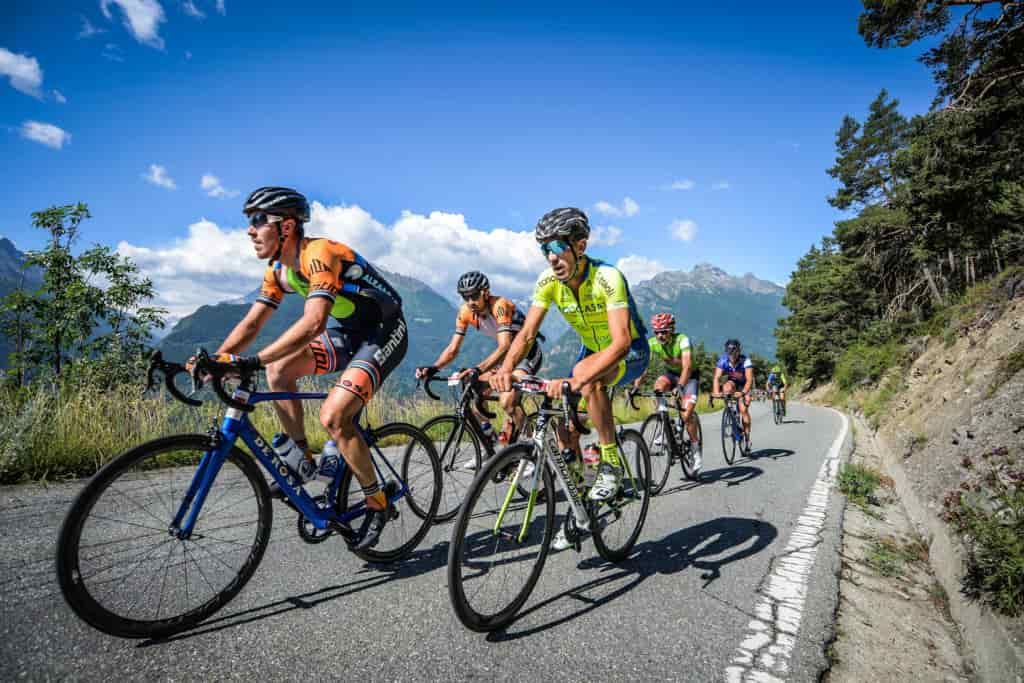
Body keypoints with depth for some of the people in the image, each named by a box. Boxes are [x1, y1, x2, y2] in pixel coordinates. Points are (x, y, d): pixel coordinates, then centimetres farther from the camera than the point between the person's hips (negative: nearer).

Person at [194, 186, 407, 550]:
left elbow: (313, 323, -38)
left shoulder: (319, 254, -25)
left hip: (385, 332, -8)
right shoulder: (280, 270, 3)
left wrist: (251, 361, -42)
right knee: (279, 371, -4)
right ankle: (304, 461, 11)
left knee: (333, 416, -22)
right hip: (349, 332, 9)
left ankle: (378, 503, -2)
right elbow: (251, 323, 4)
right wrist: (214, 360, -10)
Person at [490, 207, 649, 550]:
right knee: (566, 425, -6)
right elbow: (527, 334, -18)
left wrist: (577, 380, -56)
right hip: (592, 349, 6)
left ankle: (611, 463, -20)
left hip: (632, 353, -6)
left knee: (587, 372, -38)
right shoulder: (548, 281, -16)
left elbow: (621, 342, -43)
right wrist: (506, 367, -39)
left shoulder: (607, 277, -33)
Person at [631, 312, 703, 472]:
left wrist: (680, 386, -56)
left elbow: (687, 365, -41)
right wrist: (636, 385, -41)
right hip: (671, 373, 4)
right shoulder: (652, 343, -18)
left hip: (690, 376, -4)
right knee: (658, 386, -30)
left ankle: (696, 449, 5)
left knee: (687, 414, -18)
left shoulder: (682, 339, -30)